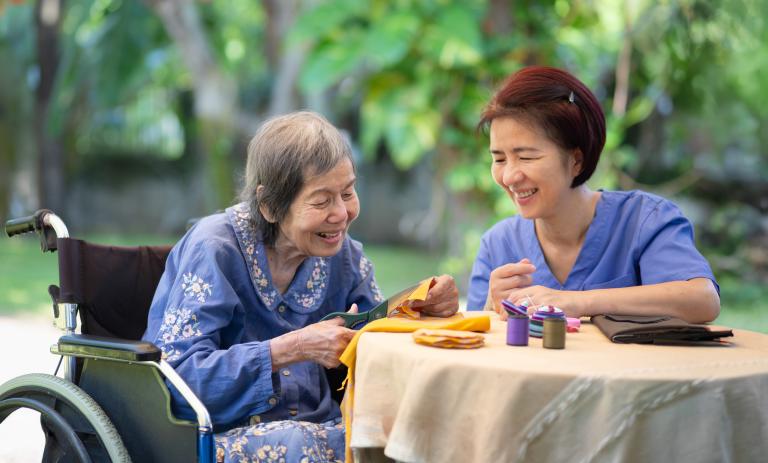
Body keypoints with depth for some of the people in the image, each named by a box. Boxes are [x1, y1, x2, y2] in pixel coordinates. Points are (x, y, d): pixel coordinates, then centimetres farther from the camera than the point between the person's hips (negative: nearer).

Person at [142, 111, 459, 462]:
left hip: (315, 427, 5)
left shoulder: (343, 255, 4)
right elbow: (178, 377, -22)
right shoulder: (214, 249, -14)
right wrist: (294, 348, -29)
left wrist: (424, 311, -12)